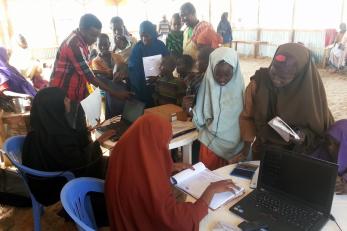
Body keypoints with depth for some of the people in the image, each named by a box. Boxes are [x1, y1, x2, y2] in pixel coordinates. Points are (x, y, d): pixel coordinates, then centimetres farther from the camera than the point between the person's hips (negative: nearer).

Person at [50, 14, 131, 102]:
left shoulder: (80, 40, 4)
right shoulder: (75, 45, -25)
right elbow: (89, 76, -26)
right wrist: (116, 94, -25)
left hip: (76, 92, 9)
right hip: (64, 95, -9)